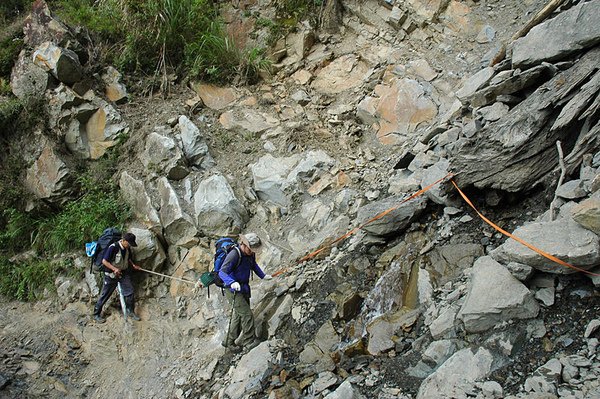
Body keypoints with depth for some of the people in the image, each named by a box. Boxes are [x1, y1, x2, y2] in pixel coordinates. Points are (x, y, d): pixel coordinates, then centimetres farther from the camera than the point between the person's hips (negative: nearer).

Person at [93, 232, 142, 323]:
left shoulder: (127, 248, -2)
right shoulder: (113, 247, -24)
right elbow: (104, 261, -21)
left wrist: (133, 265, 3)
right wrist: (114, 269, -28)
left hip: (124, 273, 6)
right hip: (111, 275, -6)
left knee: (129, 292, 3)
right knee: (105, 295, 4)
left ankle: (130, 311, 20)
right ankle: (96, 314, 19)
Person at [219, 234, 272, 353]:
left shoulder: (250, 254, 1)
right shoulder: (234, 254, -24)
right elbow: (222, 272, -31)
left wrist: (263, 276, 16)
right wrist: (232, 283, -47)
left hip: (244, 289, 9)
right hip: (233, 290, -8)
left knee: (238, 316, 14)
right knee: (247, 314, -12)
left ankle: (229, 342, 26)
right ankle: (250, 341, 1)